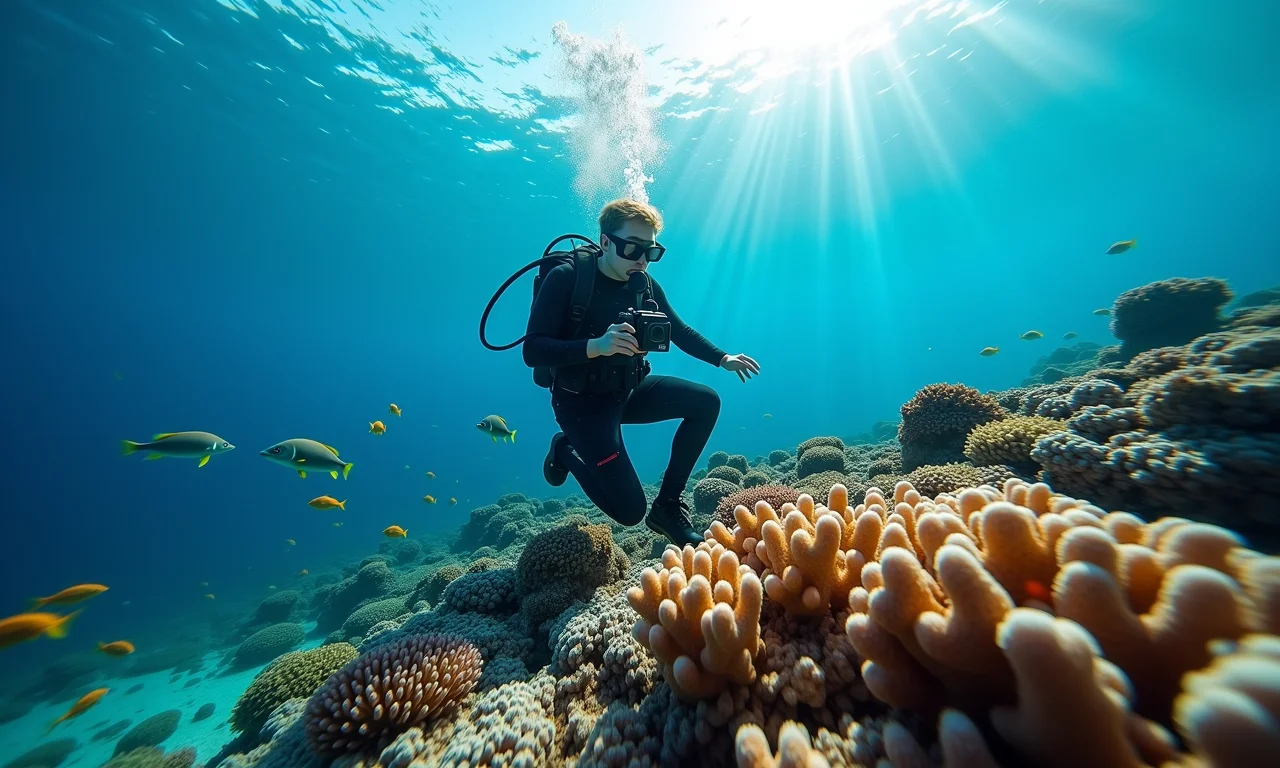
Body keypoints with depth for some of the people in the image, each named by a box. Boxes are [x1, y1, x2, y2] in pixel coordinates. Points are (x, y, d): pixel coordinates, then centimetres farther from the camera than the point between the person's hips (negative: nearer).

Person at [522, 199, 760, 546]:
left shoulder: (645, 285, 0)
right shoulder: (565, 279, -17)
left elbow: (680, 331, 11)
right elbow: (532, 351, -22)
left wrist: (722, 359, -1)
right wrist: (595, 346, -37)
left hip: (629, 390, 7)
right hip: (582, 400, -6)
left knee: (706, 402, -6)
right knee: (630, 510, -11)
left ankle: (667, 505, 5)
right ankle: (566, 451, 17)